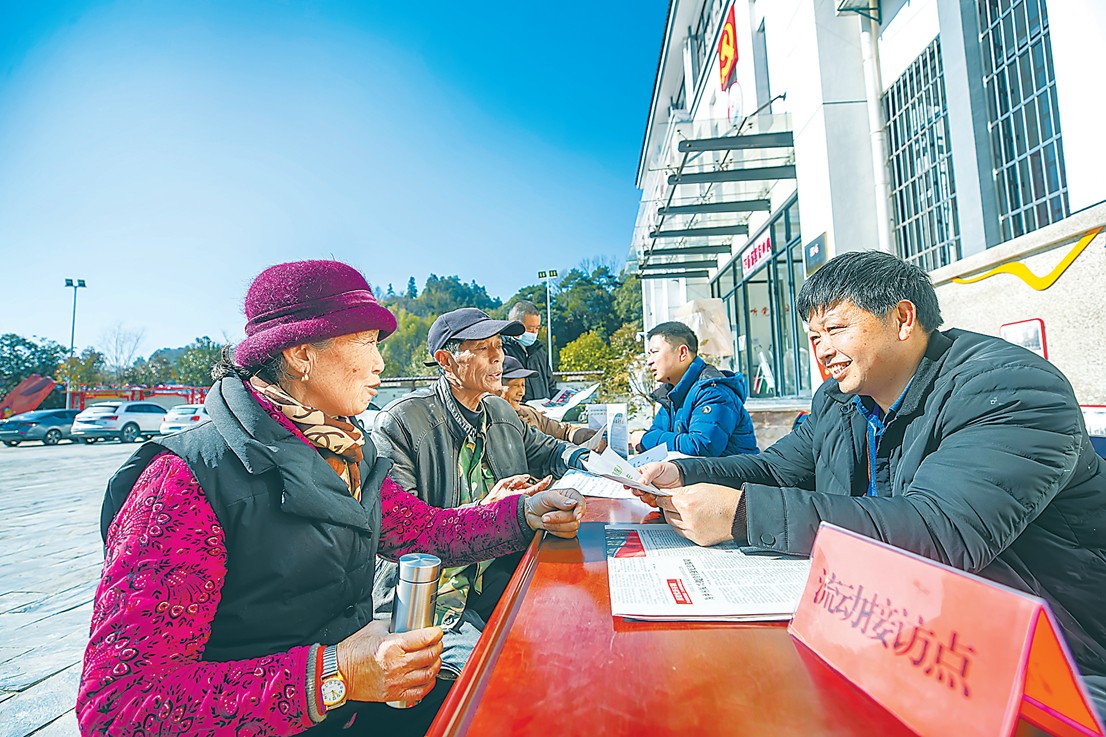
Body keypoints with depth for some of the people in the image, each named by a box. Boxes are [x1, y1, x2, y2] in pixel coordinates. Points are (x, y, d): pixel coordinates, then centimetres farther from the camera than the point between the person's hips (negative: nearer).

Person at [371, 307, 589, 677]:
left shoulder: (501, 412, 11)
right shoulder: (399, 422, -11)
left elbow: (546, 452, 25)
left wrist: (587, 460, 3)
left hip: (503, 575, 6)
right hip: (432, 595, -5)